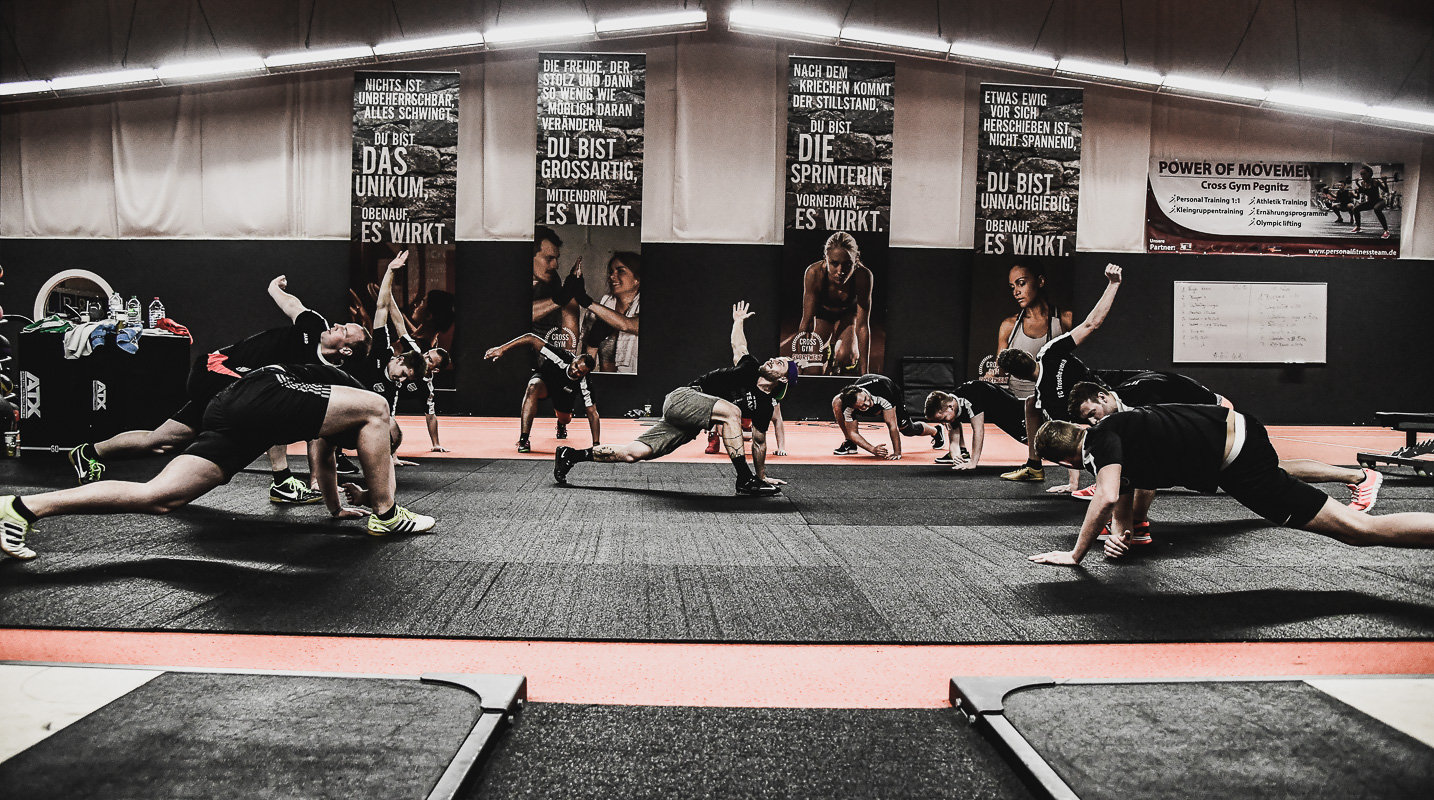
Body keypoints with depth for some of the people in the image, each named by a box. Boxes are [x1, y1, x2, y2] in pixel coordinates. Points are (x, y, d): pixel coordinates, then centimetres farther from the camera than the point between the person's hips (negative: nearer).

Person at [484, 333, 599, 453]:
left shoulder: (584, 385, -35)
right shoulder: (561, 357, -40)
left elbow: (593, 414, -31)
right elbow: (530, 338, -40)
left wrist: (596, 444, -37)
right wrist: (502, 349, -44)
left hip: (564, 392, 3)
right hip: (544, 380, -3)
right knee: (534, 386, -36)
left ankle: (561, 425, 54)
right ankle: (523, 440, -37)